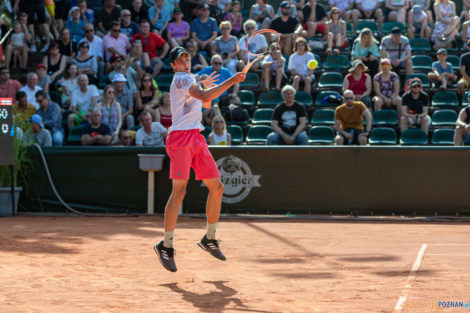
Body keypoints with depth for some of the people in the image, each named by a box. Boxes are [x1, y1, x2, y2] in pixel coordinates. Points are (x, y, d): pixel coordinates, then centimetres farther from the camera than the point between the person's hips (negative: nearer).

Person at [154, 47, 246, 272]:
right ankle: (166, 246, -12)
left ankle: (209, 239, 21)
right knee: (179, 190, -16)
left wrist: (206, 85, 28)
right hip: (181, 137, -9)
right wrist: (230, 81, -22)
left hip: (197, 138, 9)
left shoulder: (189, 80, 23)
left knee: (217, 187, 7)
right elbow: (205, 97, -23)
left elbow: (205, 104, 39)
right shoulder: (181, 78, -7)